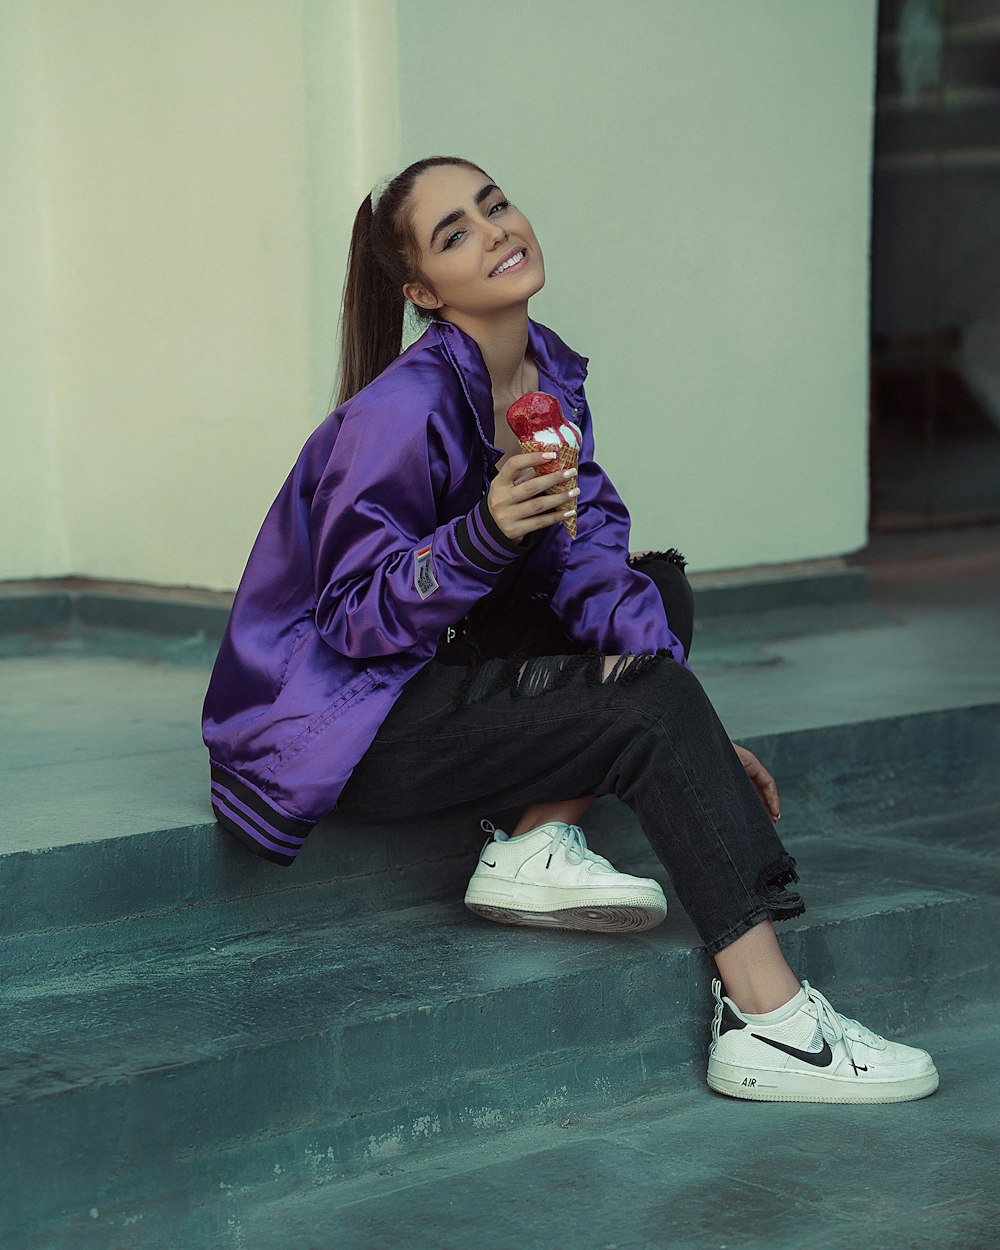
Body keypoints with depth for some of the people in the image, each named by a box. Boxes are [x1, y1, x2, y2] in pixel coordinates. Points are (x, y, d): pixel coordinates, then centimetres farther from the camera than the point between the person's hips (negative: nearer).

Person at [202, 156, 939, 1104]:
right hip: (341, 727, -9)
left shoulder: (548, 374, 2)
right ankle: (767, 1025, -23)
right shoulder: (407, 406, -21)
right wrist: (486, 533, -37)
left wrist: (692, 741, -11)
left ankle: (536, 846, -10)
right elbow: (359, 617, -21)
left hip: (429, 675, 9)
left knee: (656, 591, 3)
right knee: (644, 702, -21)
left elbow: (586, 556, -1)